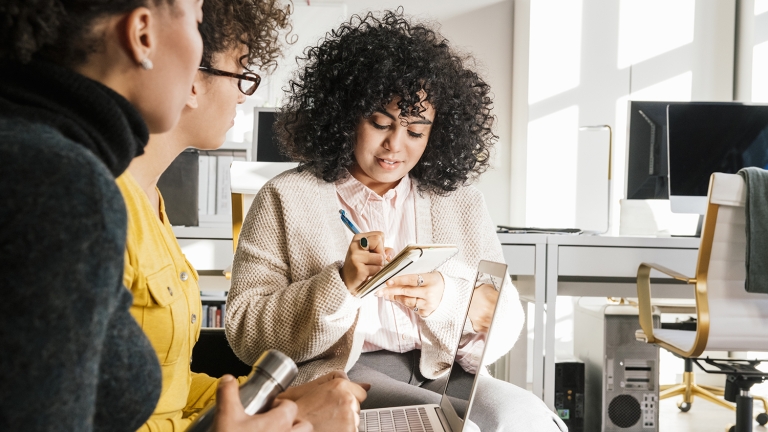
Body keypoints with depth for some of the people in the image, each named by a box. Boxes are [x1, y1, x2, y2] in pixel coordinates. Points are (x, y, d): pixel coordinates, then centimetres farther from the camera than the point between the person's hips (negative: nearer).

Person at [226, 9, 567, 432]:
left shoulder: (461, 202, 13)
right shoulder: (286, 199, 3)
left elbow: (504, 324, 10)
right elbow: (245, 331, -3)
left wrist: (448, 299, -12)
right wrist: (340, 285, -17)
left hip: (443, 377, 5)